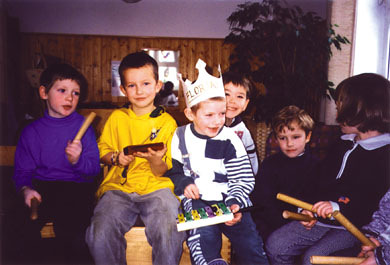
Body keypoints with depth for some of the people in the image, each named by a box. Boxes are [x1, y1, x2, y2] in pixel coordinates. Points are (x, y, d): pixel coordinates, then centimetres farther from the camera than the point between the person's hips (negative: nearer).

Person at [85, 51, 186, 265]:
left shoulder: (167, 122, 6)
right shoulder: (117, 118, 12)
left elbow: (162, 172, 5)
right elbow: (102, 151, 15)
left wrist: (155, 160, -17)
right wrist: (116, 158, -6)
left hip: (156, 187, -1)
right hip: (118, 186, 2)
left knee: (170, 236, -28)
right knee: (100, 236, -25)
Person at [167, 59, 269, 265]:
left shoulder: (230, 140, -3)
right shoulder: (180, 137, 2)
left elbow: (243, 179, 0)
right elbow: (172, 170, 13)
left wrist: (235, 203, -14)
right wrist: (184, 184, -5)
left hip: (229, 198, 0)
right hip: (195, 198, 1)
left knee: (248, 238, -11)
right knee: (204, 234, -23)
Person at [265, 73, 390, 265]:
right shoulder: (344, 145, 14)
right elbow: (319, 180, 17)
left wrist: (339, 207, -30)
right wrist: (307, 208, 3)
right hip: (322, 219, 7)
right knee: (275, 244, -3)